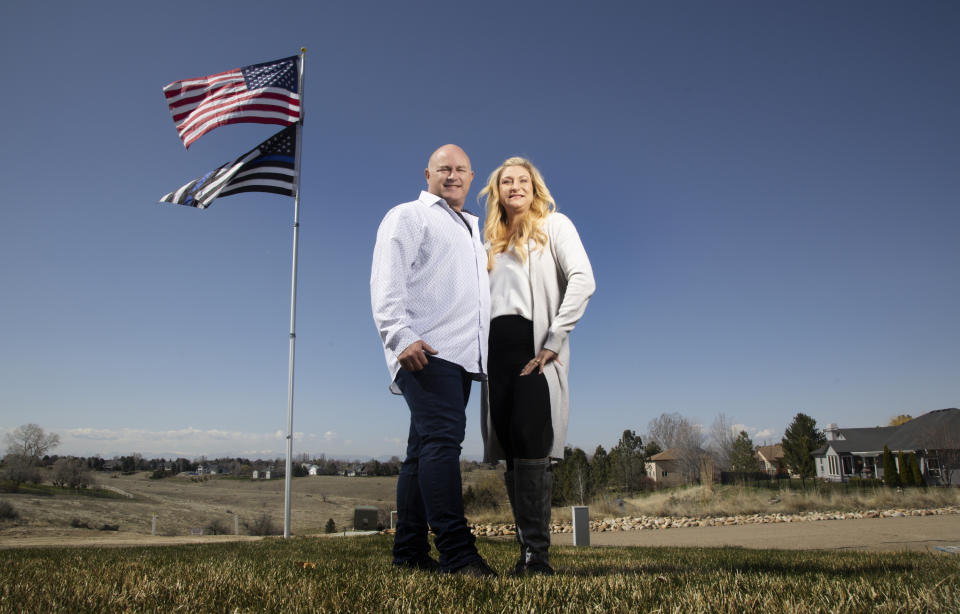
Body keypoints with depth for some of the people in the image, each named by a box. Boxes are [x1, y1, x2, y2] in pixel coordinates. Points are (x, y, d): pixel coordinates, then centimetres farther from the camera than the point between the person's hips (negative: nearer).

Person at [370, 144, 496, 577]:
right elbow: (386, 281, -6)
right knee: (442, 437, -18)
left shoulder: (471, 229, 30)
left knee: (427, 448, 7)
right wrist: (402, 337, -19)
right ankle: (456, 552, -20)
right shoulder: (408, 216, 7)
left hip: (461, 355, 8)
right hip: (425, 351, -7)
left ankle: (409, 552, 11)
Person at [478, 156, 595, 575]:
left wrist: (554, 340, -15)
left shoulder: (554, 225, 7)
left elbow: (582, 280, -8)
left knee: (530, 448, -13)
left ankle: (538, 552, -7)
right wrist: (482, 348, 8)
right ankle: (527, 550, 9)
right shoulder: (493, 242, 24)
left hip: (533, 346, -6)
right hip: (497, 348, 6)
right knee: (510, 453, 3)